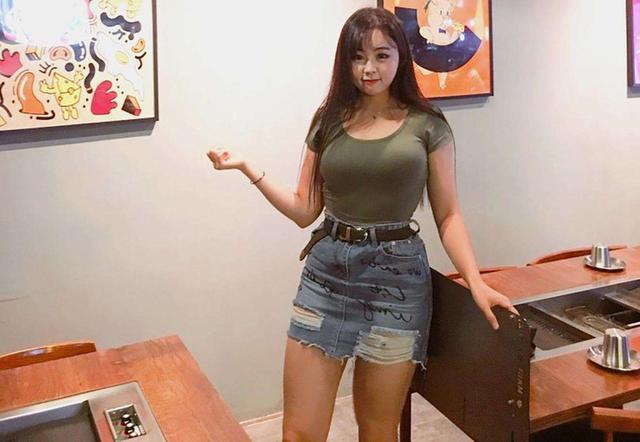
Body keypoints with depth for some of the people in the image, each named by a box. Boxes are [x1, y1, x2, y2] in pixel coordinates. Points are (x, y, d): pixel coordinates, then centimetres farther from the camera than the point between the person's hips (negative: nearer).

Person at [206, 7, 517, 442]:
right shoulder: (329, 120, 7)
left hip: (396, 277, -2)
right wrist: (248, 169, 0)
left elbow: (448, 215, 1)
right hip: (326, 273, 2)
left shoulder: (427, 125, 0)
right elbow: (305, 210, 8)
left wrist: (475, 281, -12)